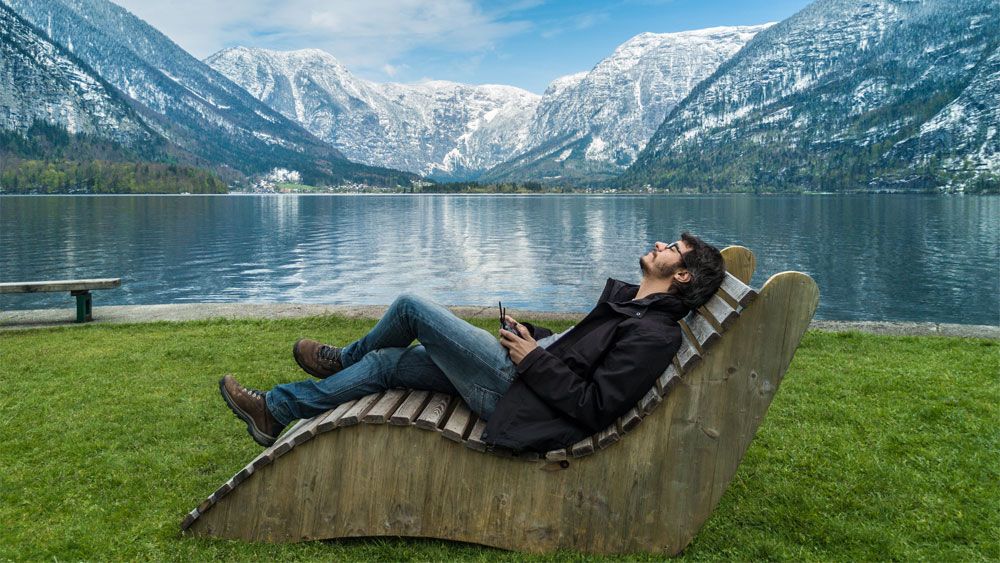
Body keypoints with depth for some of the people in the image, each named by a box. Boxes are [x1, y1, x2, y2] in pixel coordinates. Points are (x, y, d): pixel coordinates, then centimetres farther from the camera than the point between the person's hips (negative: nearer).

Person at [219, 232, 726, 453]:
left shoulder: (655, 334, -16)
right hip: (519, 375, 9)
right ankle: (275, 411, 24)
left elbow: (595, 409, -22)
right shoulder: (629, 299, 15)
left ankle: (341, 359, 28)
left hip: (513, 387, -9)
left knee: (411, 306, -3)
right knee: (387, 364, 10)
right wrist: (533, 336, 8)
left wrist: (534, 359, -16)